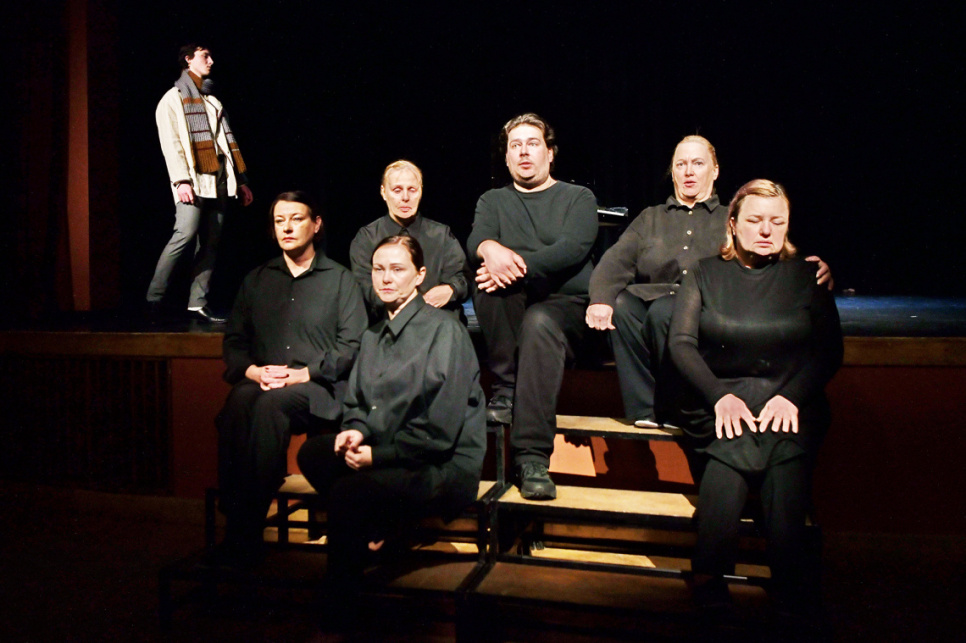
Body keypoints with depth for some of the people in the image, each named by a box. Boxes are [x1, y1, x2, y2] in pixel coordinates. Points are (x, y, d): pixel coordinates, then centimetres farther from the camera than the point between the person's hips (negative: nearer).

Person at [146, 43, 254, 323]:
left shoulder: (212, 101, 25)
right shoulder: (173, 99, 5)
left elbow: (227, 141, 22)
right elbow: (171, 143, -5)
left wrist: (241, 179, 16)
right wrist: (181, 180, -17)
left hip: (218, 179, 6)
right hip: (193, 180, -6)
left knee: (211, 242, 0)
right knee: (185, 235, -19)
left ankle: (198, 303, 3)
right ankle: (153, 299, -11)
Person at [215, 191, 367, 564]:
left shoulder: (339, 279, 11)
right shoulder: (256, 281, 23)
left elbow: (351, 344, -1)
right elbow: (234, 340, 16)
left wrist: (303, 373, -13)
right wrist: (252, 371, -6)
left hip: (318, 388, -3)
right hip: (260, 383, 3)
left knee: (270, 403, -35)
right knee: (239, 402, -33)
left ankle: (248, 530, -30)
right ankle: (232, 521, -28)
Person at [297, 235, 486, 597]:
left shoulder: (443, 330, -11)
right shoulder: (375, 335, 13)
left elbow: (440, 429, -16)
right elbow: (356, 402, 18)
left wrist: (379, 454, -14)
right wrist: (356, 431, -4)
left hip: (445, 466, -8)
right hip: (386, 453, 8)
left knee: (347, 492, -26)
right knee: (312, 453, -10)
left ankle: (342, 601, -4)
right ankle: (381, 525, 1)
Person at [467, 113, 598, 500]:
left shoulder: (578, 198, 11)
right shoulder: (492, 201, 18)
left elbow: (571, 250, -11)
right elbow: (475, 241, -5)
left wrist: (518, 265, -26)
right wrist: (492, 249, -30)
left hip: (564, 305, -2)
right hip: (508, 310, 2)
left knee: (540, 323, -37)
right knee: (490, 279, -31)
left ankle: (532, 458, -40)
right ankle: (506, 391, -23)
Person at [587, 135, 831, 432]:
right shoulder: (650, 219, 26)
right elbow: (615, 261, 8)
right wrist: (601, 298, -14)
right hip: (654, 295, 2)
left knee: (664, 311, -35)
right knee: (620, 306, -32)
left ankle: (675, 410, -21)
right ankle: (644, 411, -25)